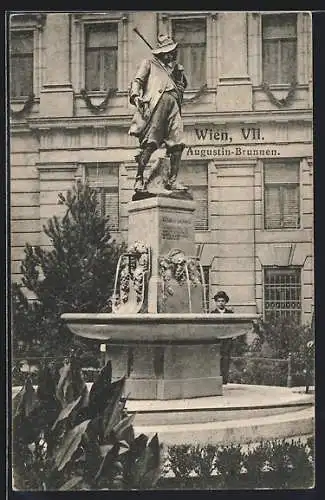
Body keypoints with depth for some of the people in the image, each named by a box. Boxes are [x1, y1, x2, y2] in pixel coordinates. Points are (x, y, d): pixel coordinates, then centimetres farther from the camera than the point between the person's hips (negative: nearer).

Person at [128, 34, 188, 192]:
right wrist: (135, 95, -10)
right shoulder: (149, 63, 19)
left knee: (177, 144, -8)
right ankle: (139, 178, -12)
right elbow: (137, 80, 9)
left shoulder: (177, 68, 32)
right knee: (150, 143, -14)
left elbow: (183, 85, 40)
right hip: (156, 103, -5)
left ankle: (172, 180, -5)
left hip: (173, 105, 5)